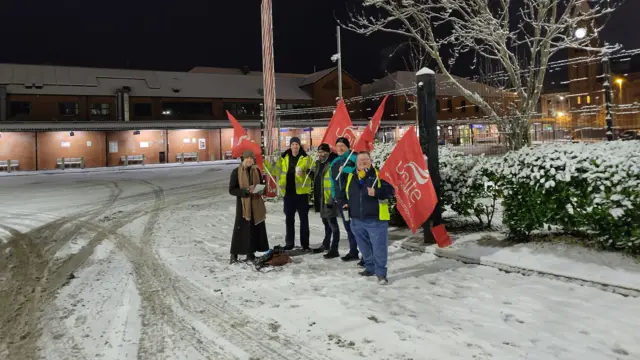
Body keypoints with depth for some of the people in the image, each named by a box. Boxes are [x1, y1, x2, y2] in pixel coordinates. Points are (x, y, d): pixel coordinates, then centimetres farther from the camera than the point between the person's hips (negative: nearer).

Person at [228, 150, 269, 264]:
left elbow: (261, 185, 18)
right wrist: (245, 191, -22)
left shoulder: (256, 170, 6)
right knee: (240, 229, -3)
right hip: (243, 204, -5)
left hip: (256, 204, 5)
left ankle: (251, 253, 18)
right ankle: (234, 254, 8)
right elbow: (231, 190, -9)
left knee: (256, 228, 7)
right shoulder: (236, 172, -7)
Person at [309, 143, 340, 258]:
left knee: (332, 224, -4)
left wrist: (331, 200, -21)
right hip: (320, 199, 9)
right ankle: (326, 244, 32)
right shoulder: (319, 164, 13)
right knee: (326, 223, 20)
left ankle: (334, 249, 1)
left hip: (329, 200, -9)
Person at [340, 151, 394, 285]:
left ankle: (381, 273, 8)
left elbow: (390, 190, -11)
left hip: (376, 220, -5)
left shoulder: (379, 175, -4)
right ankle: (370, 268, 33)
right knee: (365, 248, 17)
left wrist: (376, 192, -25)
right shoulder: (351, 177, 11)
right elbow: (345, 194, 23)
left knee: (379, 248, -2)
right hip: (357, 220, 5)